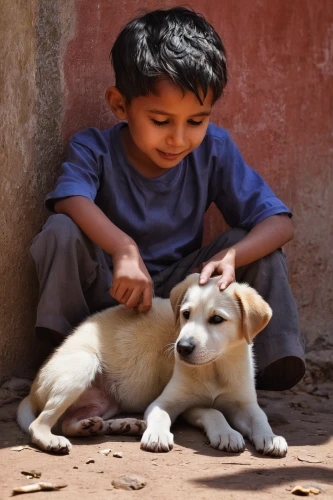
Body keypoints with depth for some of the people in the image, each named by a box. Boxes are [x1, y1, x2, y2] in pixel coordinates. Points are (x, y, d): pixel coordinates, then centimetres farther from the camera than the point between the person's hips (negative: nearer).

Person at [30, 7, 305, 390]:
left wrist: (231, 257, -36)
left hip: (183, 289, 2)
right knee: (61, 231, -28)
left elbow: (278, 222, -14)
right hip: (112, 288, -1)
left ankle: (270, 367, -17)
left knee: (256, 246, -19)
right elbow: (69, 198, -36)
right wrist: (124, 249, -54)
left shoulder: (214, 149, -9)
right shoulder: (95, 148, -13)